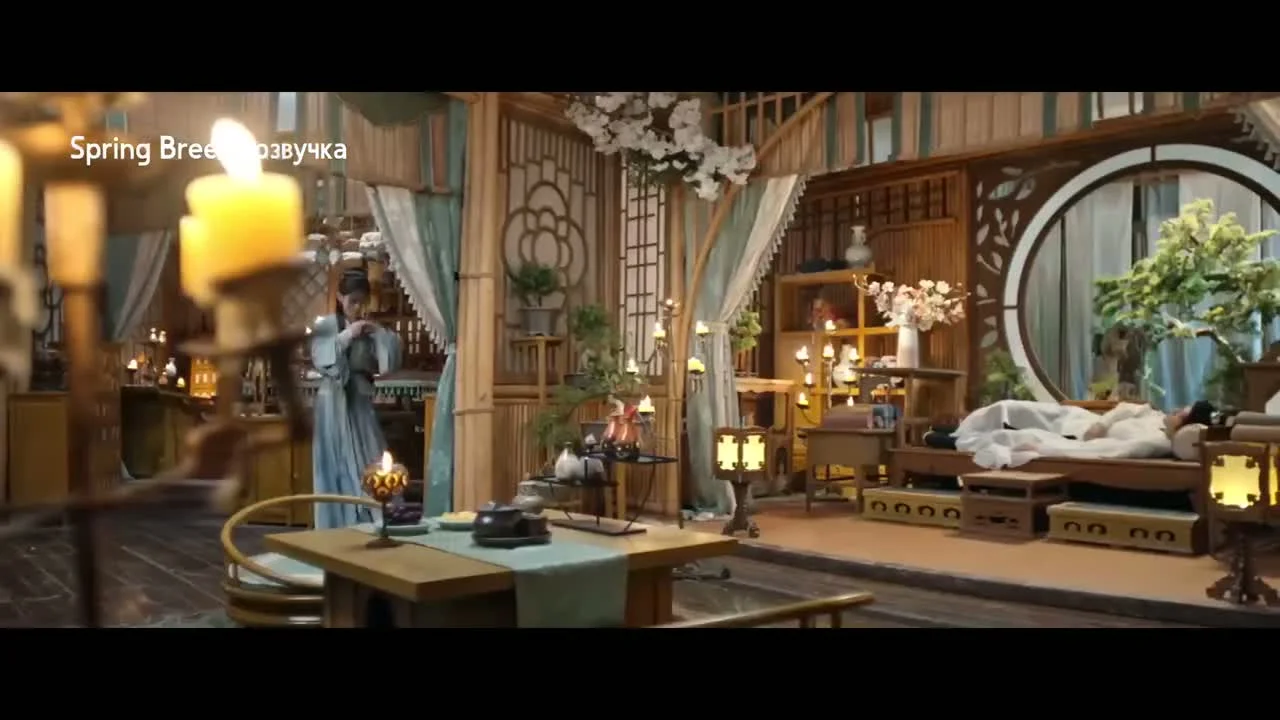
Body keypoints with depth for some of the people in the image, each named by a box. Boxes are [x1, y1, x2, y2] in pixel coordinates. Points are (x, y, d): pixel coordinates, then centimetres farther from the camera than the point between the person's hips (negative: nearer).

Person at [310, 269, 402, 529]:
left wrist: (381, 334, -12)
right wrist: (345, 337, -18)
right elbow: (321, 361, -13)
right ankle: (338, 527, 7)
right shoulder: (325, 326, 0)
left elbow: (389, 365, -1)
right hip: (334, 404, -3)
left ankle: (370, 525, 2)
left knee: (370, 466, -2)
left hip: (361, 404, 3)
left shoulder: (369, 329, 7)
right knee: (338, 469, 0)